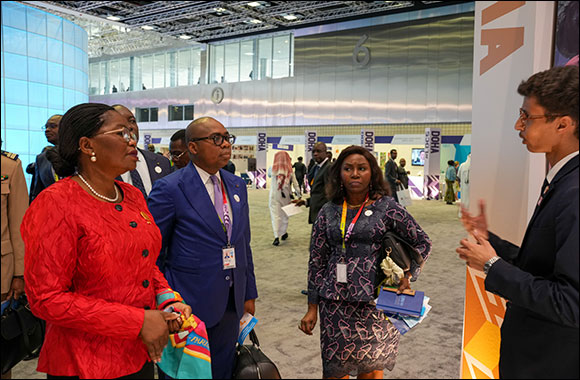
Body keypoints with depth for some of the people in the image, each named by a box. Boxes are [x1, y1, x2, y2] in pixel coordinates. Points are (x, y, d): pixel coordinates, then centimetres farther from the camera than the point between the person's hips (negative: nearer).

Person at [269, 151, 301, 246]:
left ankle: (276, 237, -14)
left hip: (274, 196, -2)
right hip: (286, 196, 2)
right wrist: (299, 195, 2)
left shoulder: (274, 169, -9)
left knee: (275, 215, -3)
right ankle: (283, 233, 30)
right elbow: (295, 184, -3)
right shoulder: (290, 171, -4)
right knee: (285, 215, 18)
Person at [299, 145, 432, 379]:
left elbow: (422, 242, 7)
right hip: (335, 304, 2)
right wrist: (312, 308, 6)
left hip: (373, 301, -2)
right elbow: (317, 261, 7)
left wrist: (408, 275, -5)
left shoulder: (386, 208, -2)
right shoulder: (328, 212, 4)